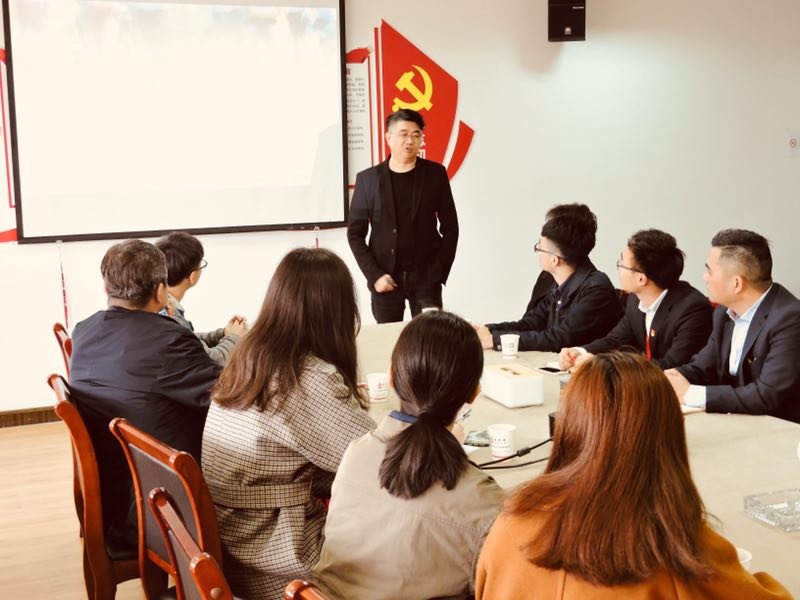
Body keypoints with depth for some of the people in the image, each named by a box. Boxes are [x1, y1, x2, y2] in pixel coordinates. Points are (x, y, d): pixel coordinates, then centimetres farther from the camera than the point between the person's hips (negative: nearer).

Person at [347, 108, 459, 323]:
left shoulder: (435, 174, 4)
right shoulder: (367, 178, 3)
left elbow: (450, 228, 5)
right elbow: (355, 234, 4)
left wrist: (439, 273, -3)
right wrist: (374, 275, -6)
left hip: (426, 277, 0)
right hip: (386, 278, 0)